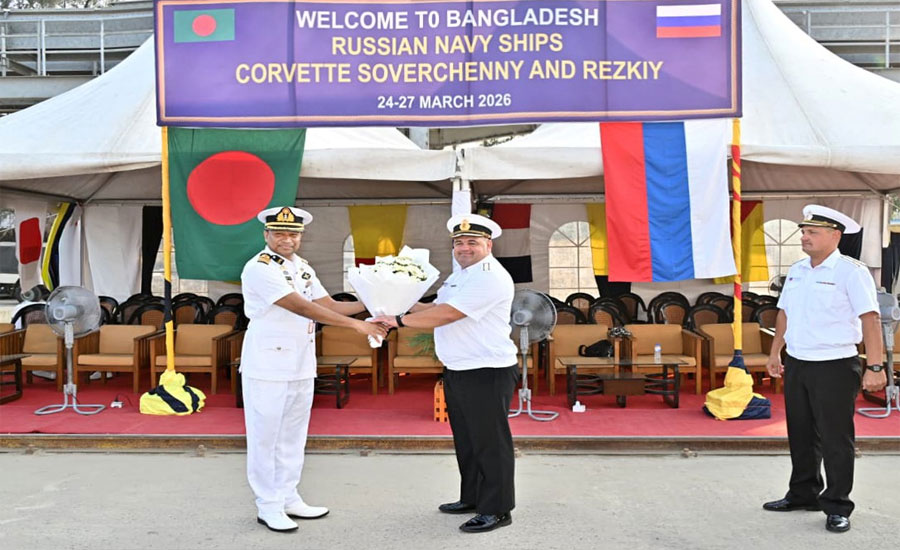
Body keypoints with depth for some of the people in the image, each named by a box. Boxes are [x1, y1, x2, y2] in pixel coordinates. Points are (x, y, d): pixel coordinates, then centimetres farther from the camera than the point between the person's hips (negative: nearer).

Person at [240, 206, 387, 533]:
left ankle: (288, 498, 26)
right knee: (265, 437, 3)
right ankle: (268, 506, 14)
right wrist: (355, 324, -26)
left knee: (292, 436, 15)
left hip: (301, 367, 8)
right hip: (267, 367, -8)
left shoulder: (302, 267, 11)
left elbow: (328, 305, 9)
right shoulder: (259, 269, -16)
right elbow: (302, 307, -23)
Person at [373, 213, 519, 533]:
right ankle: (472, 498, 32)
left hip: (487, 372, -10)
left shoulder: (490, 277, -17)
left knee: (490, 442, -2)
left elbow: (447, 314, -24)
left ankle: (496, 510, 9)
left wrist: (400, 320, -19)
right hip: (457, 371, 10)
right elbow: (437, 309, 20)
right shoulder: (461, 275, 17)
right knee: (466, 439, 19)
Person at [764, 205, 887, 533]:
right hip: (796, 364, 7)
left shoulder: (851, 272, -11)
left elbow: (869, 319, -16)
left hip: (834, 367, -7)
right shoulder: (796, 271, 10)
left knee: (835, 438, 1)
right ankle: (803, 494, 30)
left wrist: (875, 367, -21)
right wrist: (775, 353, 18)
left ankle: (837, 507, 13)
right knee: (800, 435, 15)